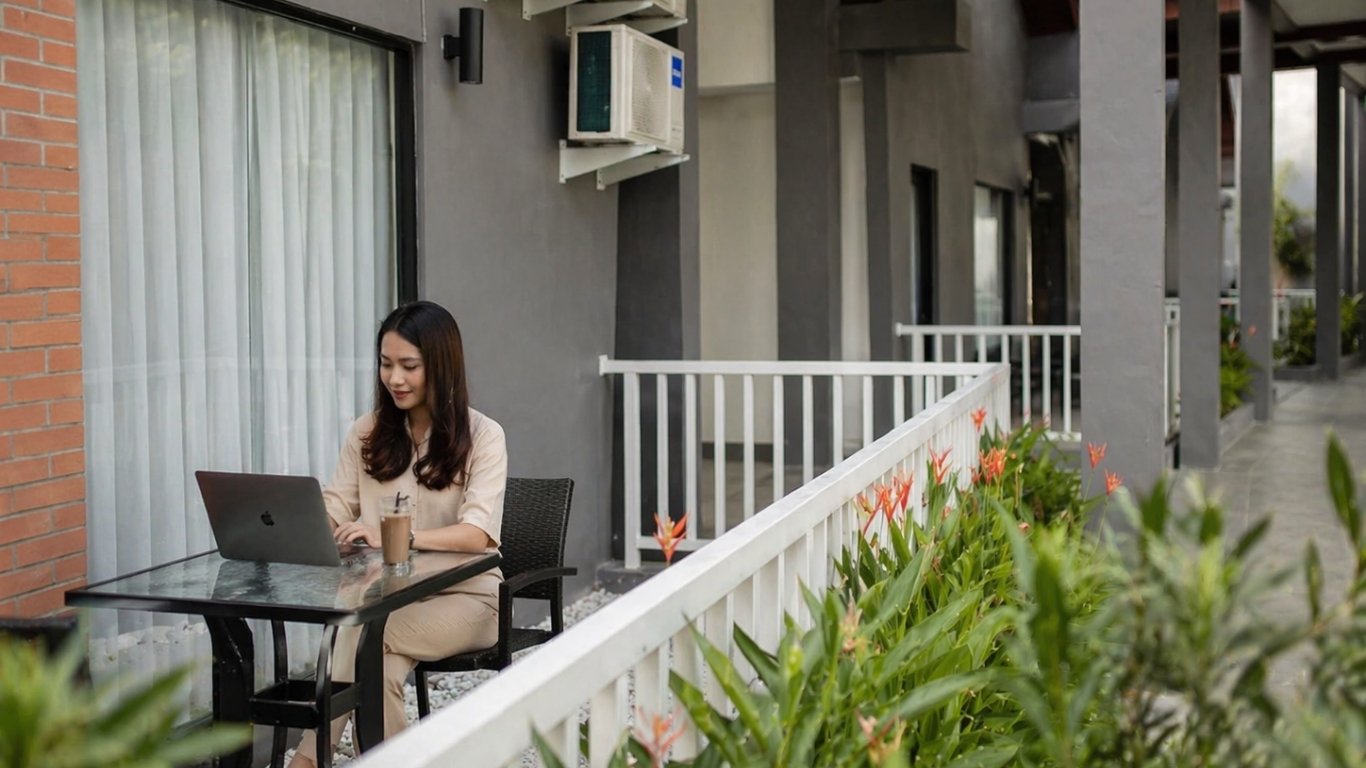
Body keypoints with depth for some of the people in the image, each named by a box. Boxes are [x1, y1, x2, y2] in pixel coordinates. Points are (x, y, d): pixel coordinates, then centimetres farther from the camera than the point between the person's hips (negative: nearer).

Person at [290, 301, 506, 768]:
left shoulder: (482, 436, -7)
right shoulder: (368, 433, 7)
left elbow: (477, 535, -20)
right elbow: (333, 511, 2)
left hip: (462, 596, -3)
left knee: (364, 634, -30)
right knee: (381, 668, -31)